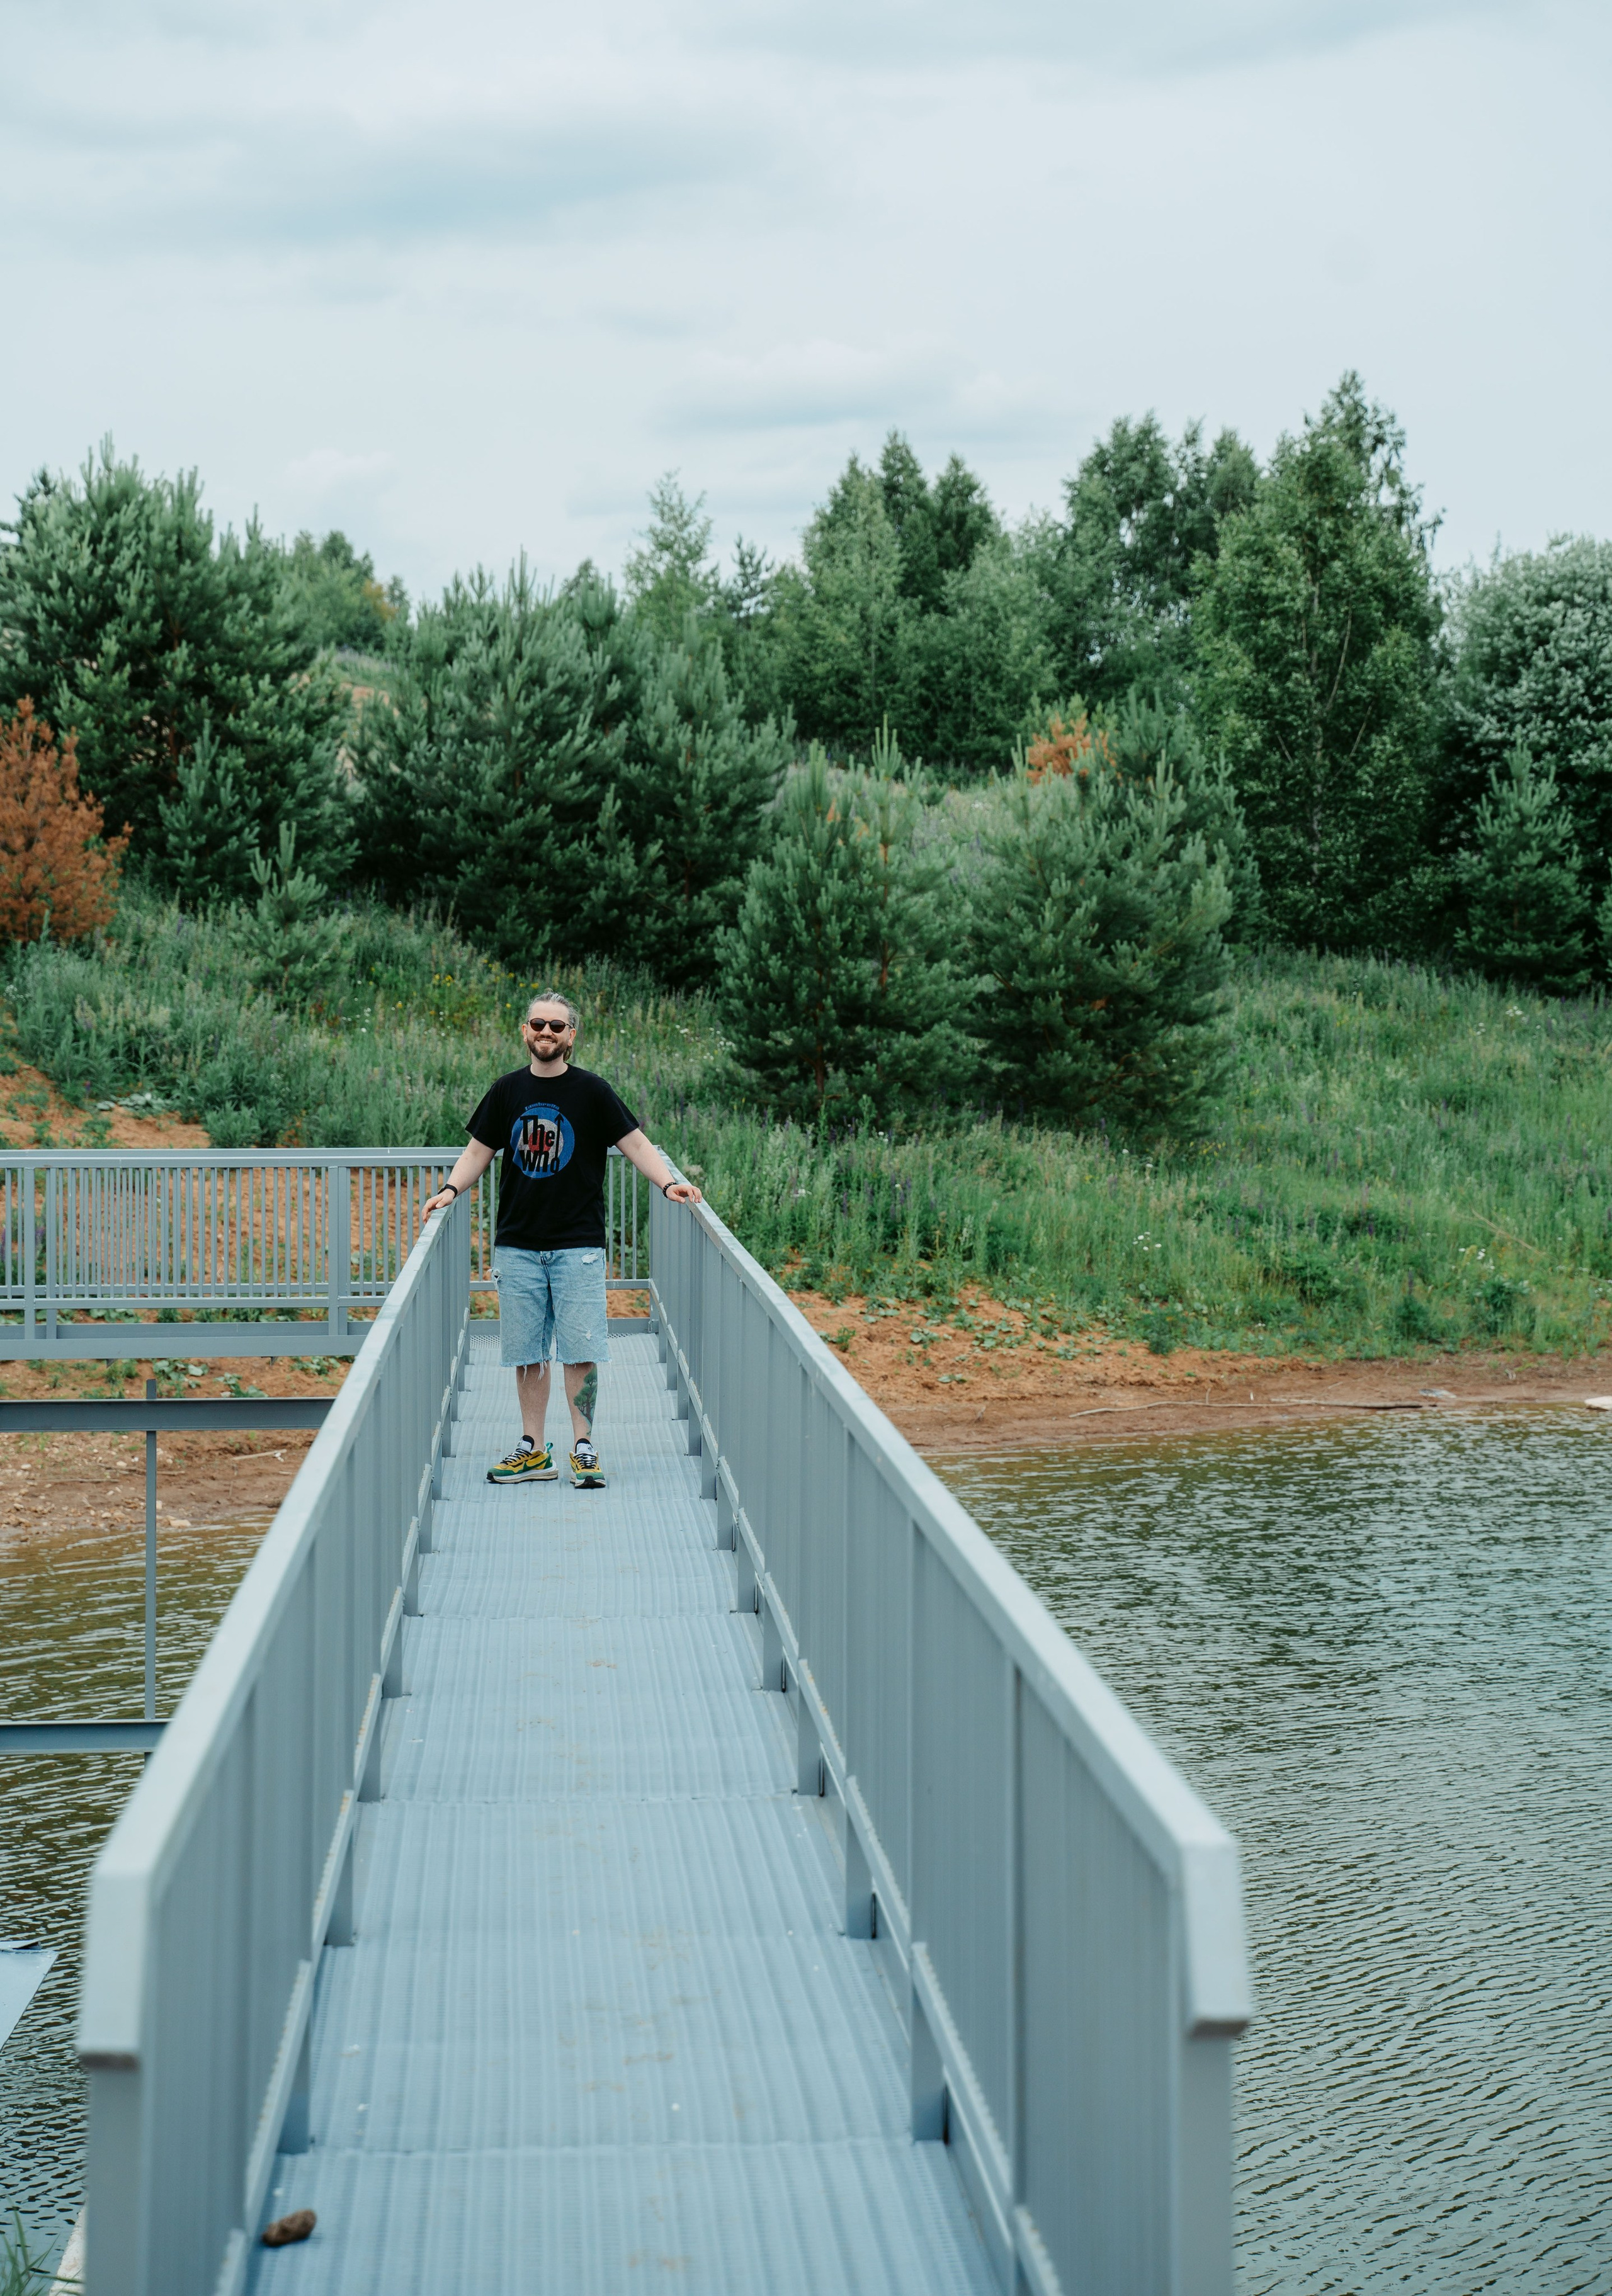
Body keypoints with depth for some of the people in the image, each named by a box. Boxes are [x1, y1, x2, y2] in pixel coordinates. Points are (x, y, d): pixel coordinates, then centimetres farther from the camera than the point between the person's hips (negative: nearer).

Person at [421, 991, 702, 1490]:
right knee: (527, 1352, 5)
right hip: (517, 1244, 3)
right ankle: (533, 1451, 12)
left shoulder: (590, 1091, 0)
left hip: (578, 1244, -3)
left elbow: (635, 1144, -1)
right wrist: (451, 1189, -2)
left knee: (580, 1350, -5)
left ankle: (583, 1448, 4)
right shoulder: (508, 1091, 8)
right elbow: (479, 1151, 15)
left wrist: (667, 1183, -16)